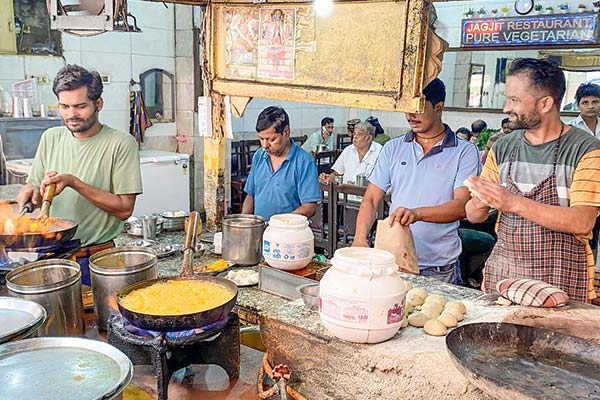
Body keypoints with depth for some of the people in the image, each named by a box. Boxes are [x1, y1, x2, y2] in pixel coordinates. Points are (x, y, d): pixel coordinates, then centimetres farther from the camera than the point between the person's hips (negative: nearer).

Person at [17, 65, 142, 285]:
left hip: (96, 257, -4)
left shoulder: (121, 143, -11)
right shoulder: (50, 138, 6)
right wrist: (30, 192, -9)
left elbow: (124, 209, -15)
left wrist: (73, 182, -21)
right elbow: (34, 185, 15)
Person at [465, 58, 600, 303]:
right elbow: (474, 216, 8)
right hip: (501, 273, 4)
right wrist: (480, 203, -15)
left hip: (560, 280, -3)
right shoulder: (502, 148, 5)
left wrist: (514, 202, -25)